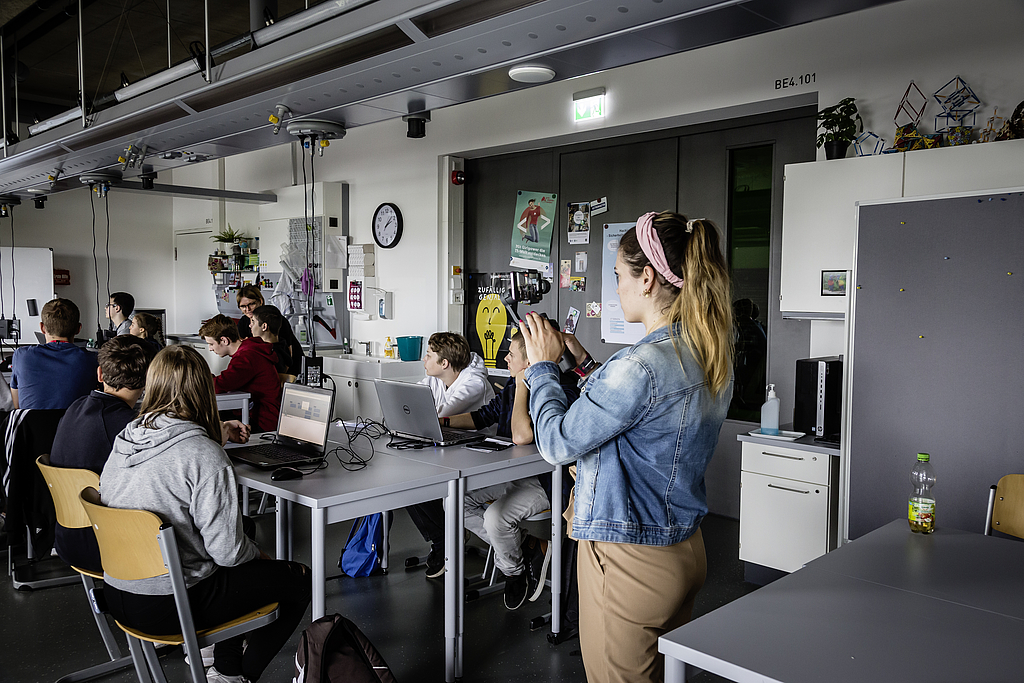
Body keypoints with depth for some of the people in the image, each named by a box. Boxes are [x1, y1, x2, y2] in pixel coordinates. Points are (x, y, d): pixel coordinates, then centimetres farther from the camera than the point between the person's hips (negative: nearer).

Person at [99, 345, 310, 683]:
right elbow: (228, 550, -20)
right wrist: (258, 554, 1)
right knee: (299, 579, 8)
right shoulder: (205, 456, -23)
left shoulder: (123, 440, -2)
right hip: (168, 606, -8)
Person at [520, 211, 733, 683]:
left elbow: (556, 443, -17)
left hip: (628, 562, -9)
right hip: (686, 552, 9)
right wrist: (585, 362, 14)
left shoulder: (641, 365, -27)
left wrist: (543, 366, -4)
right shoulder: (711, 357, 2)